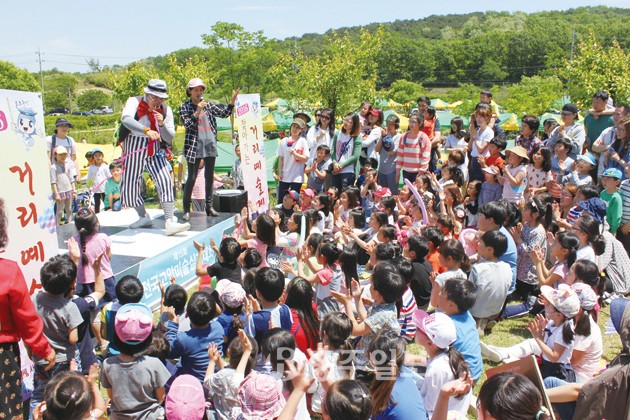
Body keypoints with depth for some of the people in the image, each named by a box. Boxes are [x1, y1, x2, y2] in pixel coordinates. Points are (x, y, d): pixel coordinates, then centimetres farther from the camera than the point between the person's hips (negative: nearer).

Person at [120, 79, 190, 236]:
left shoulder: (166, 110, 1)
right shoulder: (134, 102, -8)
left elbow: (169, 139, 0)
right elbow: (126, 119, -31)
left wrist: (162, 124, -19)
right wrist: (146, 130, -46)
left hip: (155, 151, 1)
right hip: (134, 148, -1)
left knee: (165, 181, -16)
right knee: (131, 184, 5)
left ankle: (170, 223, -20)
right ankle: (144, 217, 26)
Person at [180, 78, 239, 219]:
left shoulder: (208, 105, 12)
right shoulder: (185, 107, 1)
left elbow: (224, 113, 11)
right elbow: (187, 124, -11)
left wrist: (232, 101, -3)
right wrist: (198, 111, -20)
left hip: (210, 144, 5)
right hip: (194, 145, -5)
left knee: (210, 177, 10)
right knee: (192, 178, -6)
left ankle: (209, 206, 20)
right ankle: (186, 209, 2)